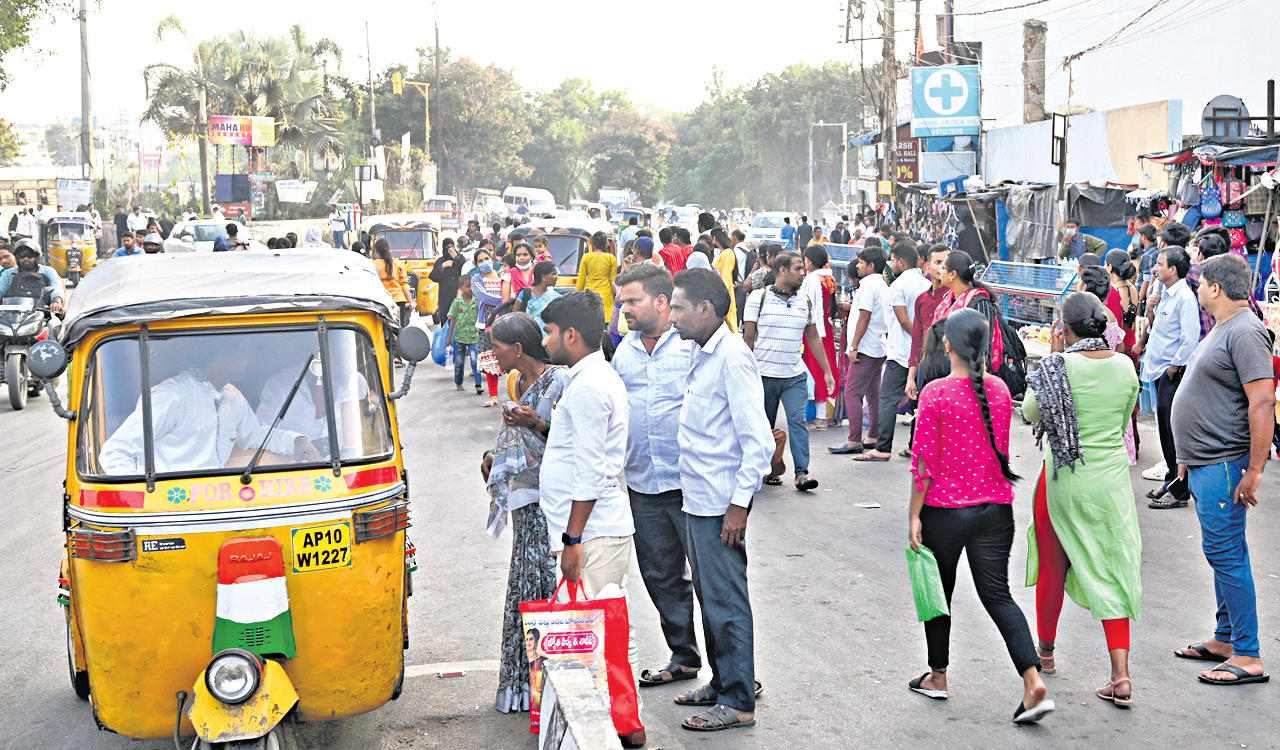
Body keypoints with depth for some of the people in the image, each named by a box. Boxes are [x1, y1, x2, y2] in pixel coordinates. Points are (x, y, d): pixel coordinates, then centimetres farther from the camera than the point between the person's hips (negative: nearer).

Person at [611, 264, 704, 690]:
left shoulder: (693, 346, -10)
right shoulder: (625, 351, 11)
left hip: (690, 483, -7)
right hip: (642, 485, 7)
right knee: (661, 577, 15)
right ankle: (684, 658, 29)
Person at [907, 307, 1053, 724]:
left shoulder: (935, 393, -13)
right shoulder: (1000, 390, 0)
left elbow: (924, 462, -12)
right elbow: (1001, 451, 12)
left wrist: (915, 516, -5)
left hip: (944, 510, -3)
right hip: (995, 509, 3)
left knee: (939, 592, 16)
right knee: (998, 595, 5)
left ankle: (937, 676, 30)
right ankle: (1034, 681, -10)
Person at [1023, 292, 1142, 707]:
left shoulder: (1059, 366, -15)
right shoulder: (1125, 366, -3)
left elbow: (1030, 413, 0)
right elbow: (1124, 420, 11)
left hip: (1064, 480, -3)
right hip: (1113, 478, 3)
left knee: (1052, 567, 17)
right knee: (1111, 570, 5)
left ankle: (1046, 651, 34)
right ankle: (1120, 674, -4)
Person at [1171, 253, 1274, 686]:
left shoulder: (1245, 333, -17)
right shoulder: (1222, 329, 16)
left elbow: (1262, 403, -24)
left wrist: (1254, 471, -26)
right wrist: (1190, 455, 24)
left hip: (1224, 465, -11)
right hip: (1205, 465, 11)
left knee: (1226, 555, -8)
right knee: (1220, 553, 16)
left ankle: (1248, 657, -4)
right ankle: (1225, 640, 26)